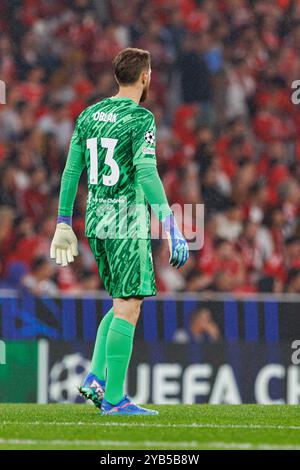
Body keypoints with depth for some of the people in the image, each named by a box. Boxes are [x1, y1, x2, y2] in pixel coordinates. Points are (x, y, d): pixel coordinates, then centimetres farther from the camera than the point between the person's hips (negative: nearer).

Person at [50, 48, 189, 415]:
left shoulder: (88, 116, 12)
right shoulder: (140, 118, -9)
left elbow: (71, 171, 13)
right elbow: (146, 174, -19)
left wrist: (63, 223, 20)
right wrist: (170, 228, -20)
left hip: (95, 220, 8)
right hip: (128, 222, -8)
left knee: (123, 304, 18)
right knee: (127, 309, -5)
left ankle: (95, 380, 7)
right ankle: (114, 398, -8)